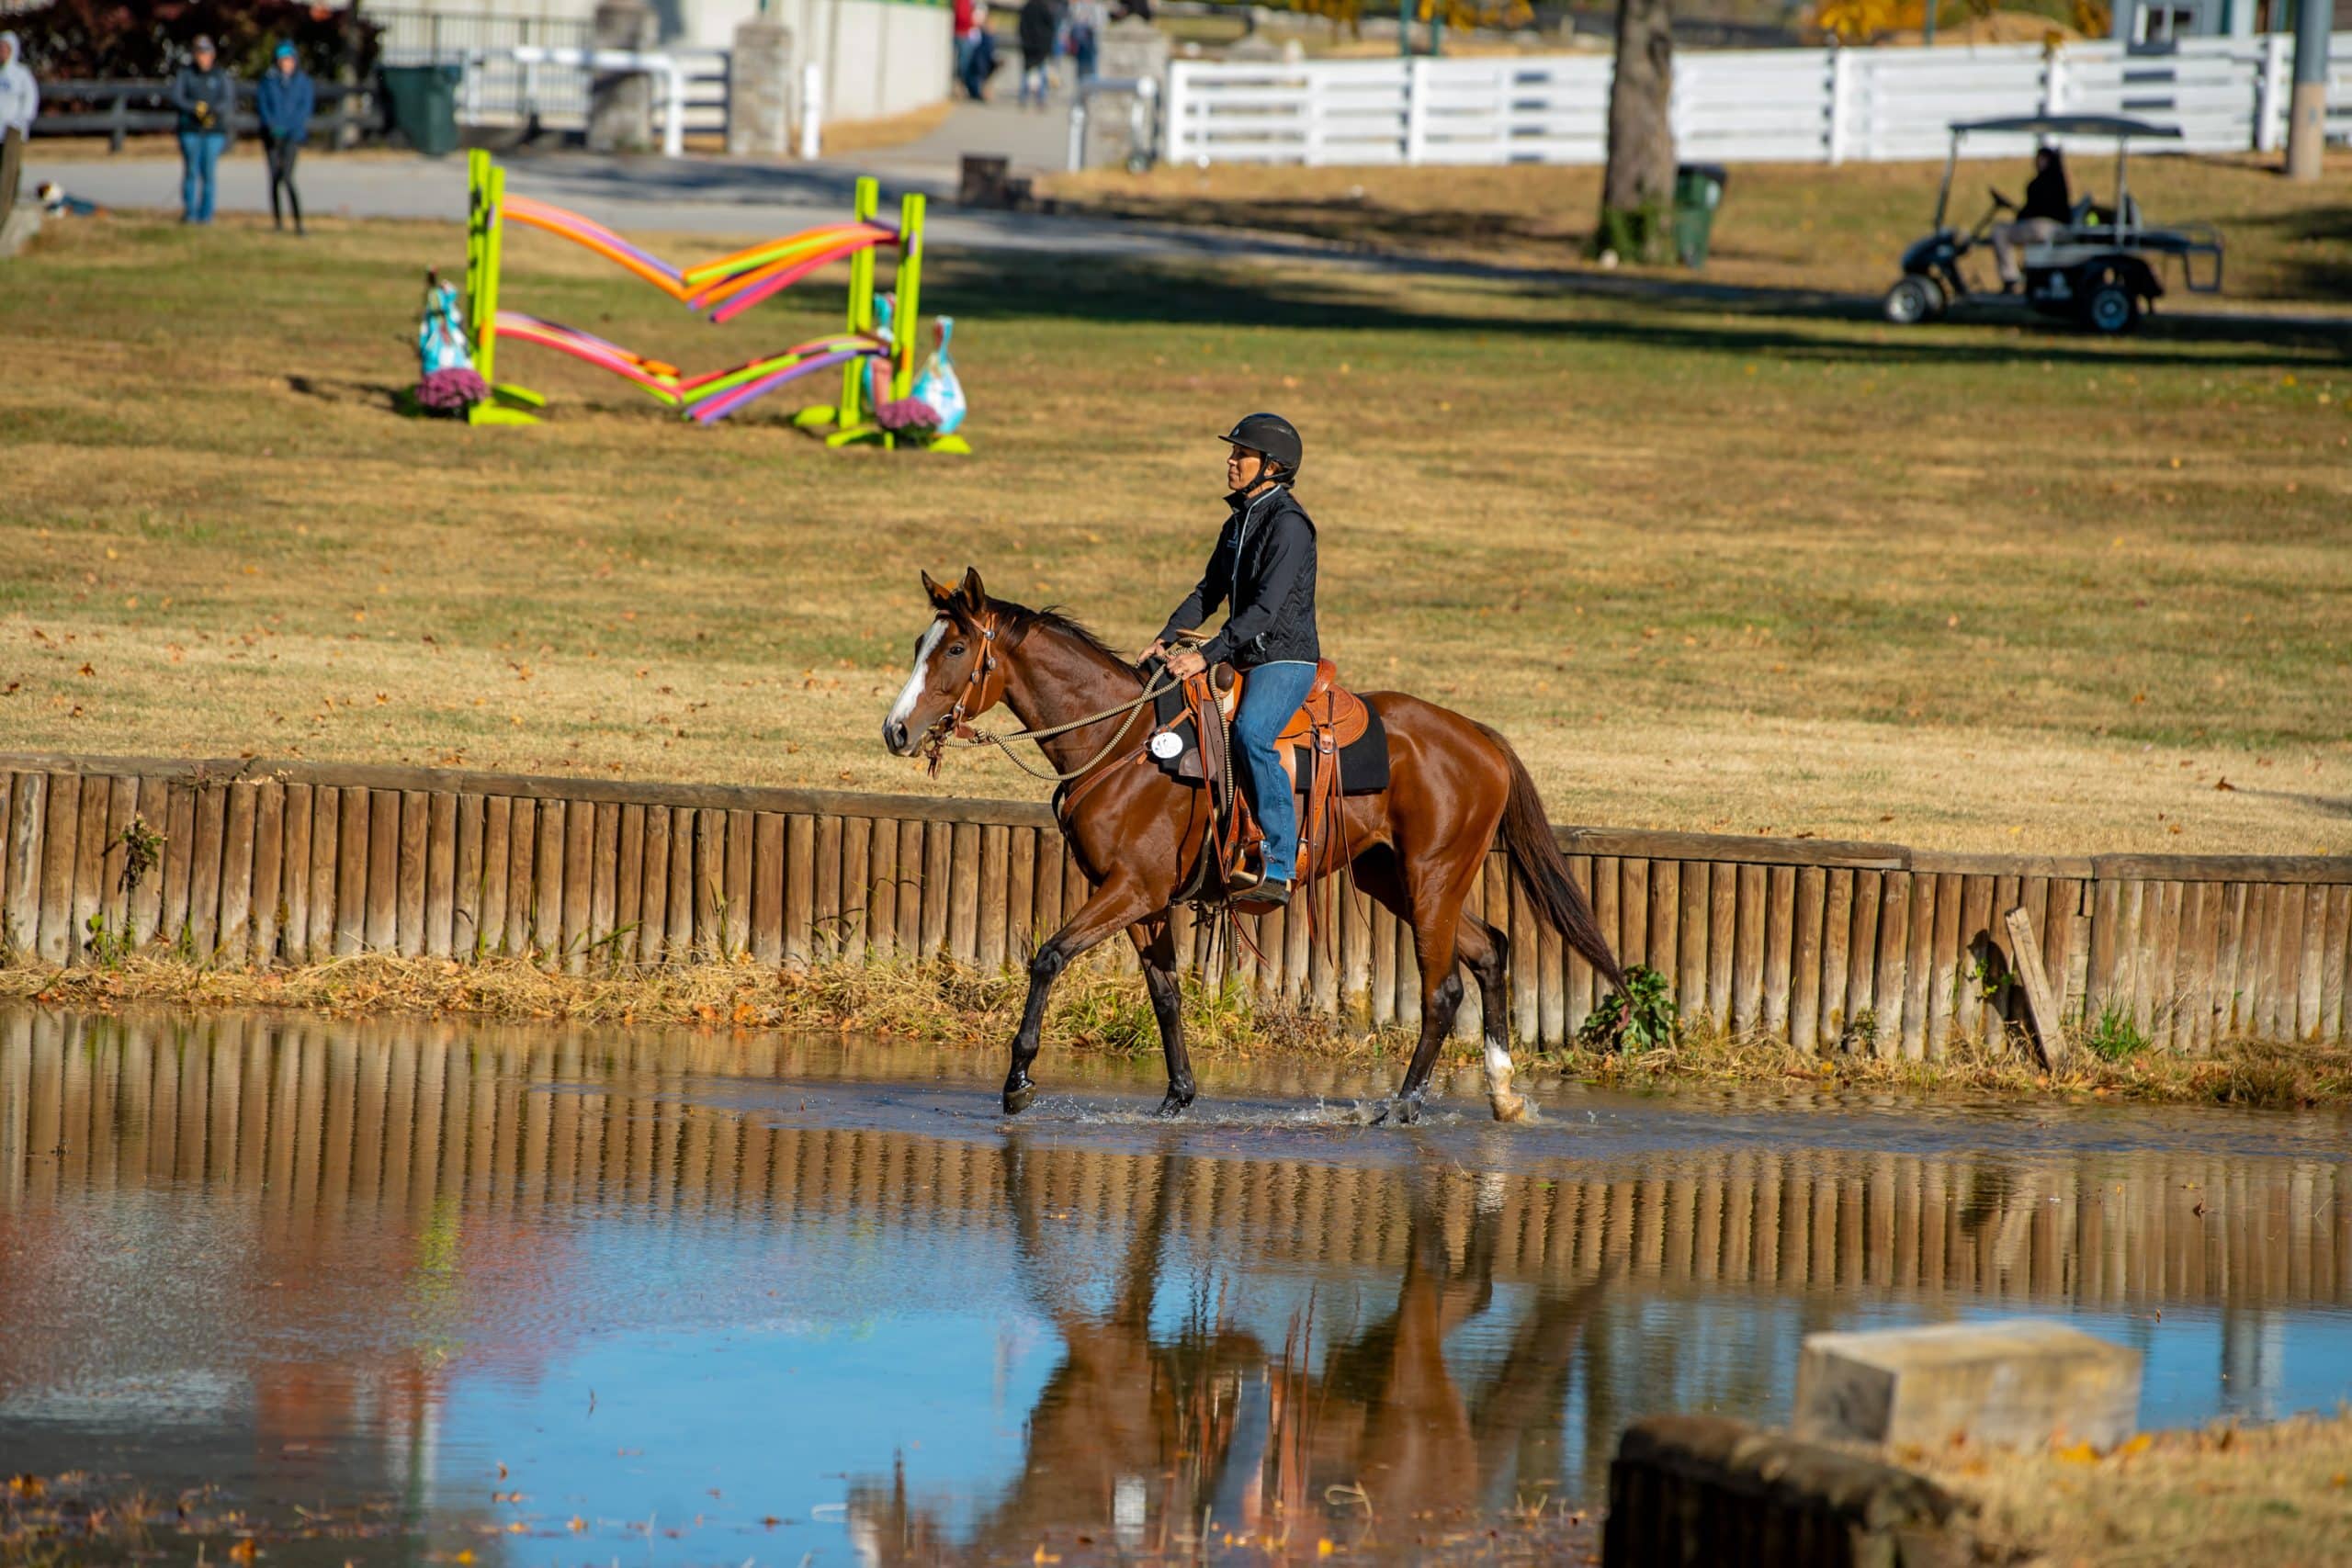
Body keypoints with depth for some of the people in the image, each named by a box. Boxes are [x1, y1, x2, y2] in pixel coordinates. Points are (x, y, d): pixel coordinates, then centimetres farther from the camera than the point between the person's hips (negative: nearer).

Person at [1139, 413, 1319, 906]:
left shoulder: (1288, 524, -14)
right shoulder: (1238, 523, 15)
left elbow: (1267, 607, -22)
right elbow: (1209, 593, 20)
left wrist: (1208, 655, -26)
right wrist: (1167, 640, 3)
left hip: (1285, 659, -10)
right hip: (1246, 659, 10)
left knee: (1250, 733, -34)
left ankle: (1279, 870, -37)